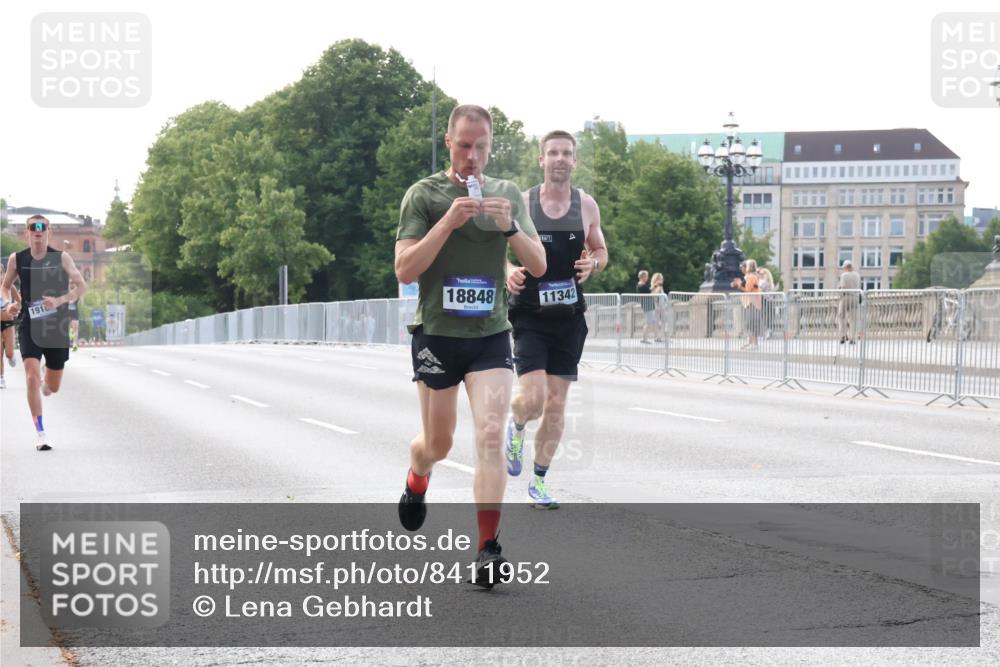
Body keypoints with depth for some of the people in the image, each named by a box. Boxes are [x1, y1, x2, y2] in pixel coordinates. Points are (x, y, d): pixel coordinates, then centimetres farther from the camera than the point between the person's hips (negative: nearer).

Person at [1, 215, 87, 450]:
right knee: (32, 378, -18)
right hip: (29, 325, 0)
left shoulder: (61, 257, -4)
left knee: (53, 387, 10)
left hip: (56, 325, 1)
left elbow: (81, 286, -5)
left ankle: (44, 386, 49)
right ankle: (40, 433, -10)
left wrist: (59, 300, -20)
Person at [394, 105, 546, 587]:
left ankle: (487, 548, -13)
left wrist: (510, 227, -13)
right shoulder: (424, 194, -3)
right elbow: (404, 270, -10)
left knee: (491, 434, -15)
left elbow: (539, 266, 5)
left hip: (491, 335, 1)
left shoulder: (507, 194, 7)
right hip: (436, 334, -1)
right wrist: (448, 222, -21)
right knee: (438, 444, 11)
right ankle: (416, 482, 47)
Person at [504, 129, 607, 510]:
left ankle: (539, 482, 18)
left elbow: (600, 251, 16)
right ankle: (515, 427, 20)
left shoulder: (586, 205, 3)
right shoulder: (521, 204, -5)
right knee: (533, 398, -17)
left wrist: (593, 264, -8)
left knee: (557, 404, 4)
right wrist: (509, 271, -19)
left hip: (569, 317, 3)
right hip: (530, 315, -3)